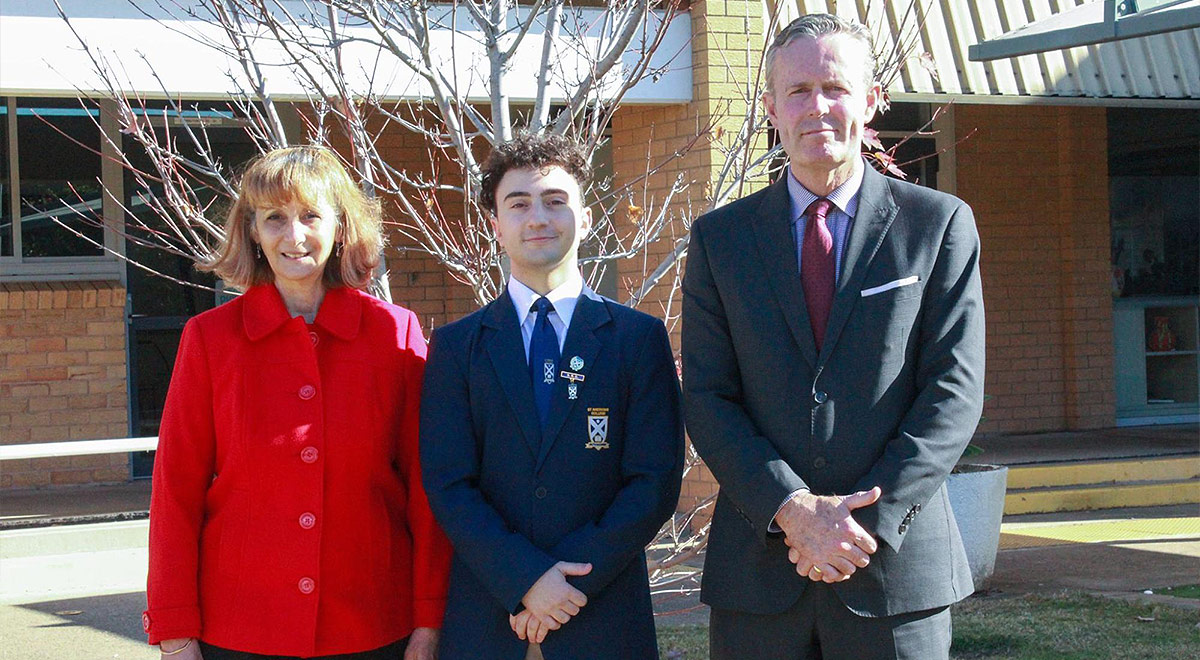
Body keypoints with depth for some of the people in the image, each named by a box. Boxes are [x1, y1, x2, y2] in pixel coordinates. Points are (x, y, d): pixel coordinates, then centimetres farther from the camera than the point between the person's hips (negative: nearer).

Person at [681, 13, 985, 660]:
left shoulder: (940, 225, 3)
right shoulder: (719, 237, 7)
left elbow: (954, 390, -3)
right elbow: (707, 399, 1)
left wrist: (865, 520, -13)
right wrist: (793, 509, -13)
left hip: (897, 563, -1)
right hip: (758, 571, 1)